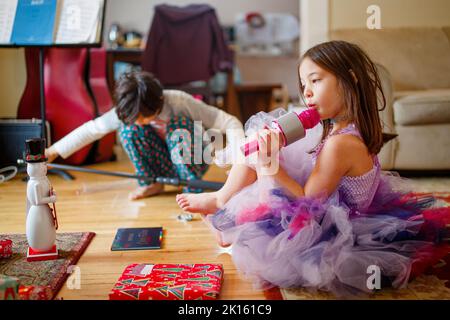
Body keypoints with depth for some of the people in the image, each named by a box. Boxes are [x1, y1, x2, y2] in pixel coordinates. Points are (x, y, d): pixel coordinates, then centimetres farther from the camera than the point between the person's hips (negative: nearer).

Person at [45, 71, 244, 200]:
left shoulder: (180, 102, -28)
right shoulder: (128, 113, -18)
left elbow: (230, 123, -29)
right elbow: (93, 129, -13)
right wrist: (53, 152, -15)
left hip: (192, 161, -3)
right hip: (164, 164, 3)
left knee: (178, 127, -34)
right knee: (127, 127, -22)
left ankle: (194, 189, -17)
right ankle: (151, 183, -5)